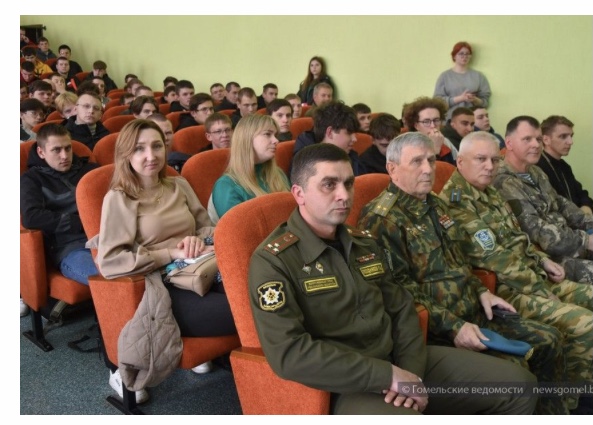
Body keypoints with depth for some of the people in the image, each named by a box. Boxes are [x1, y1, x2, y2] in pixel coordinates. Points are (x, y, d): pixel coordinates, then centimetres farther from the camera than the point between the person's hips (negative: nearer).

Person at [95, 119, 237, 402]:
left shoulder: (179, 185, 18)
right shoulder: (118, 198, 1)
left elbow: (207, 225, 20)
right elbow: (109, 263, -8)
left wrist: (199, 240, -4)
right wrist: (171, 254, -13)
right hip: (162, 286, -5)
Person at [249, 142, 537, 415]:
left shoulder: (363, 243, 11)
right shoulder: (273, 260, -12)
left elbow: (401, 309, 15)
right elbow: (289, 353, -21)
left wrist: (411, 371, -4)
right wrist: (389, 376, -20)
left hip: (398, 363, 7)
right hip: (343, 387, -7)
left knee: (518, 383, 8)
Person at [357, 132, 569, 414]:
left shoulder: (435, 205, 13)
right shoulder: (381, 219, -17)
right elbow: (398, 289, -22)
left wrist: (481, 291, 6)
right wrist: (452, 326, -24)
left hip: (472, 312, 9)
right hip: (436, 326, -9)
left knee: (548, 340, 7)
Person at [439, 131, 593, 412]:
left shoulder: (487, 191, 13)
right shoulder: (456, 202, -19)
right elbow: (496, 260, -21)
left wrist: (542, 261, 6)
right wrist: (539, 288, -14)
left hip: (533, 278, 11)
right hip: (505, 289, -11)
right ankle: (569, 399, 4)